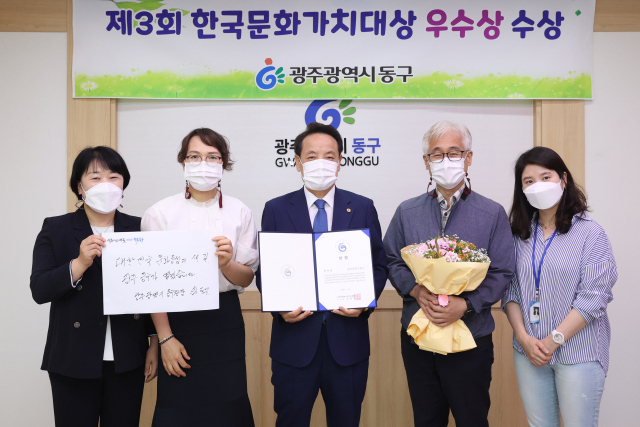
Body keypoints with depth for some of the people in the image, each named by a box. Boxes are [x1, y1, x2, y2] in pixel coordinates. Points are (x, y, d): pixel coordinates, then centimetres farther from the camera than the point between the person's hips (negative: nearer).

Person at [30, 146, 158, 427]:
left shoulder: (138, 229, 4)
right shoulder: (55, 229, 0)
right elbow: (39, 291, -8)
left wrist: (155, 345, 4)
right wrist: (80, 263, -22)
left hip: (127, 361, 2)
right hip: (74, 362, -1)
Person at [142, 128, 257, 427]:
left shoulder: (240, 213, 1)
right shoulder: (159, 213, -2)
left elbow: (246, 279, 2)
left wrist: (226, 264, -19)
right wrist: (165, 338, -7)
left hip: (225, 322, 1)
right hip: (177, 320, -1)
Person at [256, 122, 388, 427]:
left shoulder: (363, 208, 3)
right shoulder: (276, 210, 2)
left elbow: (379, 265, 5)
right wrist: (279, 308, -14)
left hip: (348, 337, 1)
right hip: (294, 337, 0)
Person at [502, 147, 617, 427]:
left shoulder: (589, 233, -7)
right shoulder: (519, 235, 5)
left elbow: (594, 296, -12)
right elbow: (510, 290, 3)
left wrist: (554, 340, -14)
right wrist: (523, 337, -9)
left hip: (578, 353, -3)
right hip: (529, 352, 4)